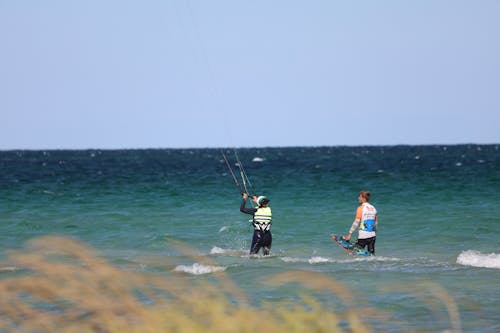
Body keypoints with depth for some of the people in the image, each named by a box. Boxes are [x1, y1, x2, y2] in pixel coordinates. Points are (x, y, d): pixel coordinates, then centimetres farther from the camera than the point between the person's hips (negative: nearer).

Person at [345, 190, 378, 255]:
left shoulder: (361, 208, -9)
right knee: (371, 254, 8)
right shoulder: (373, 208, 9)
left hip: (363, 236, -6)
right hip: (372, 235, 6)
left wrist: (349, 234, -11)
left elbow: (356, 222, -14)